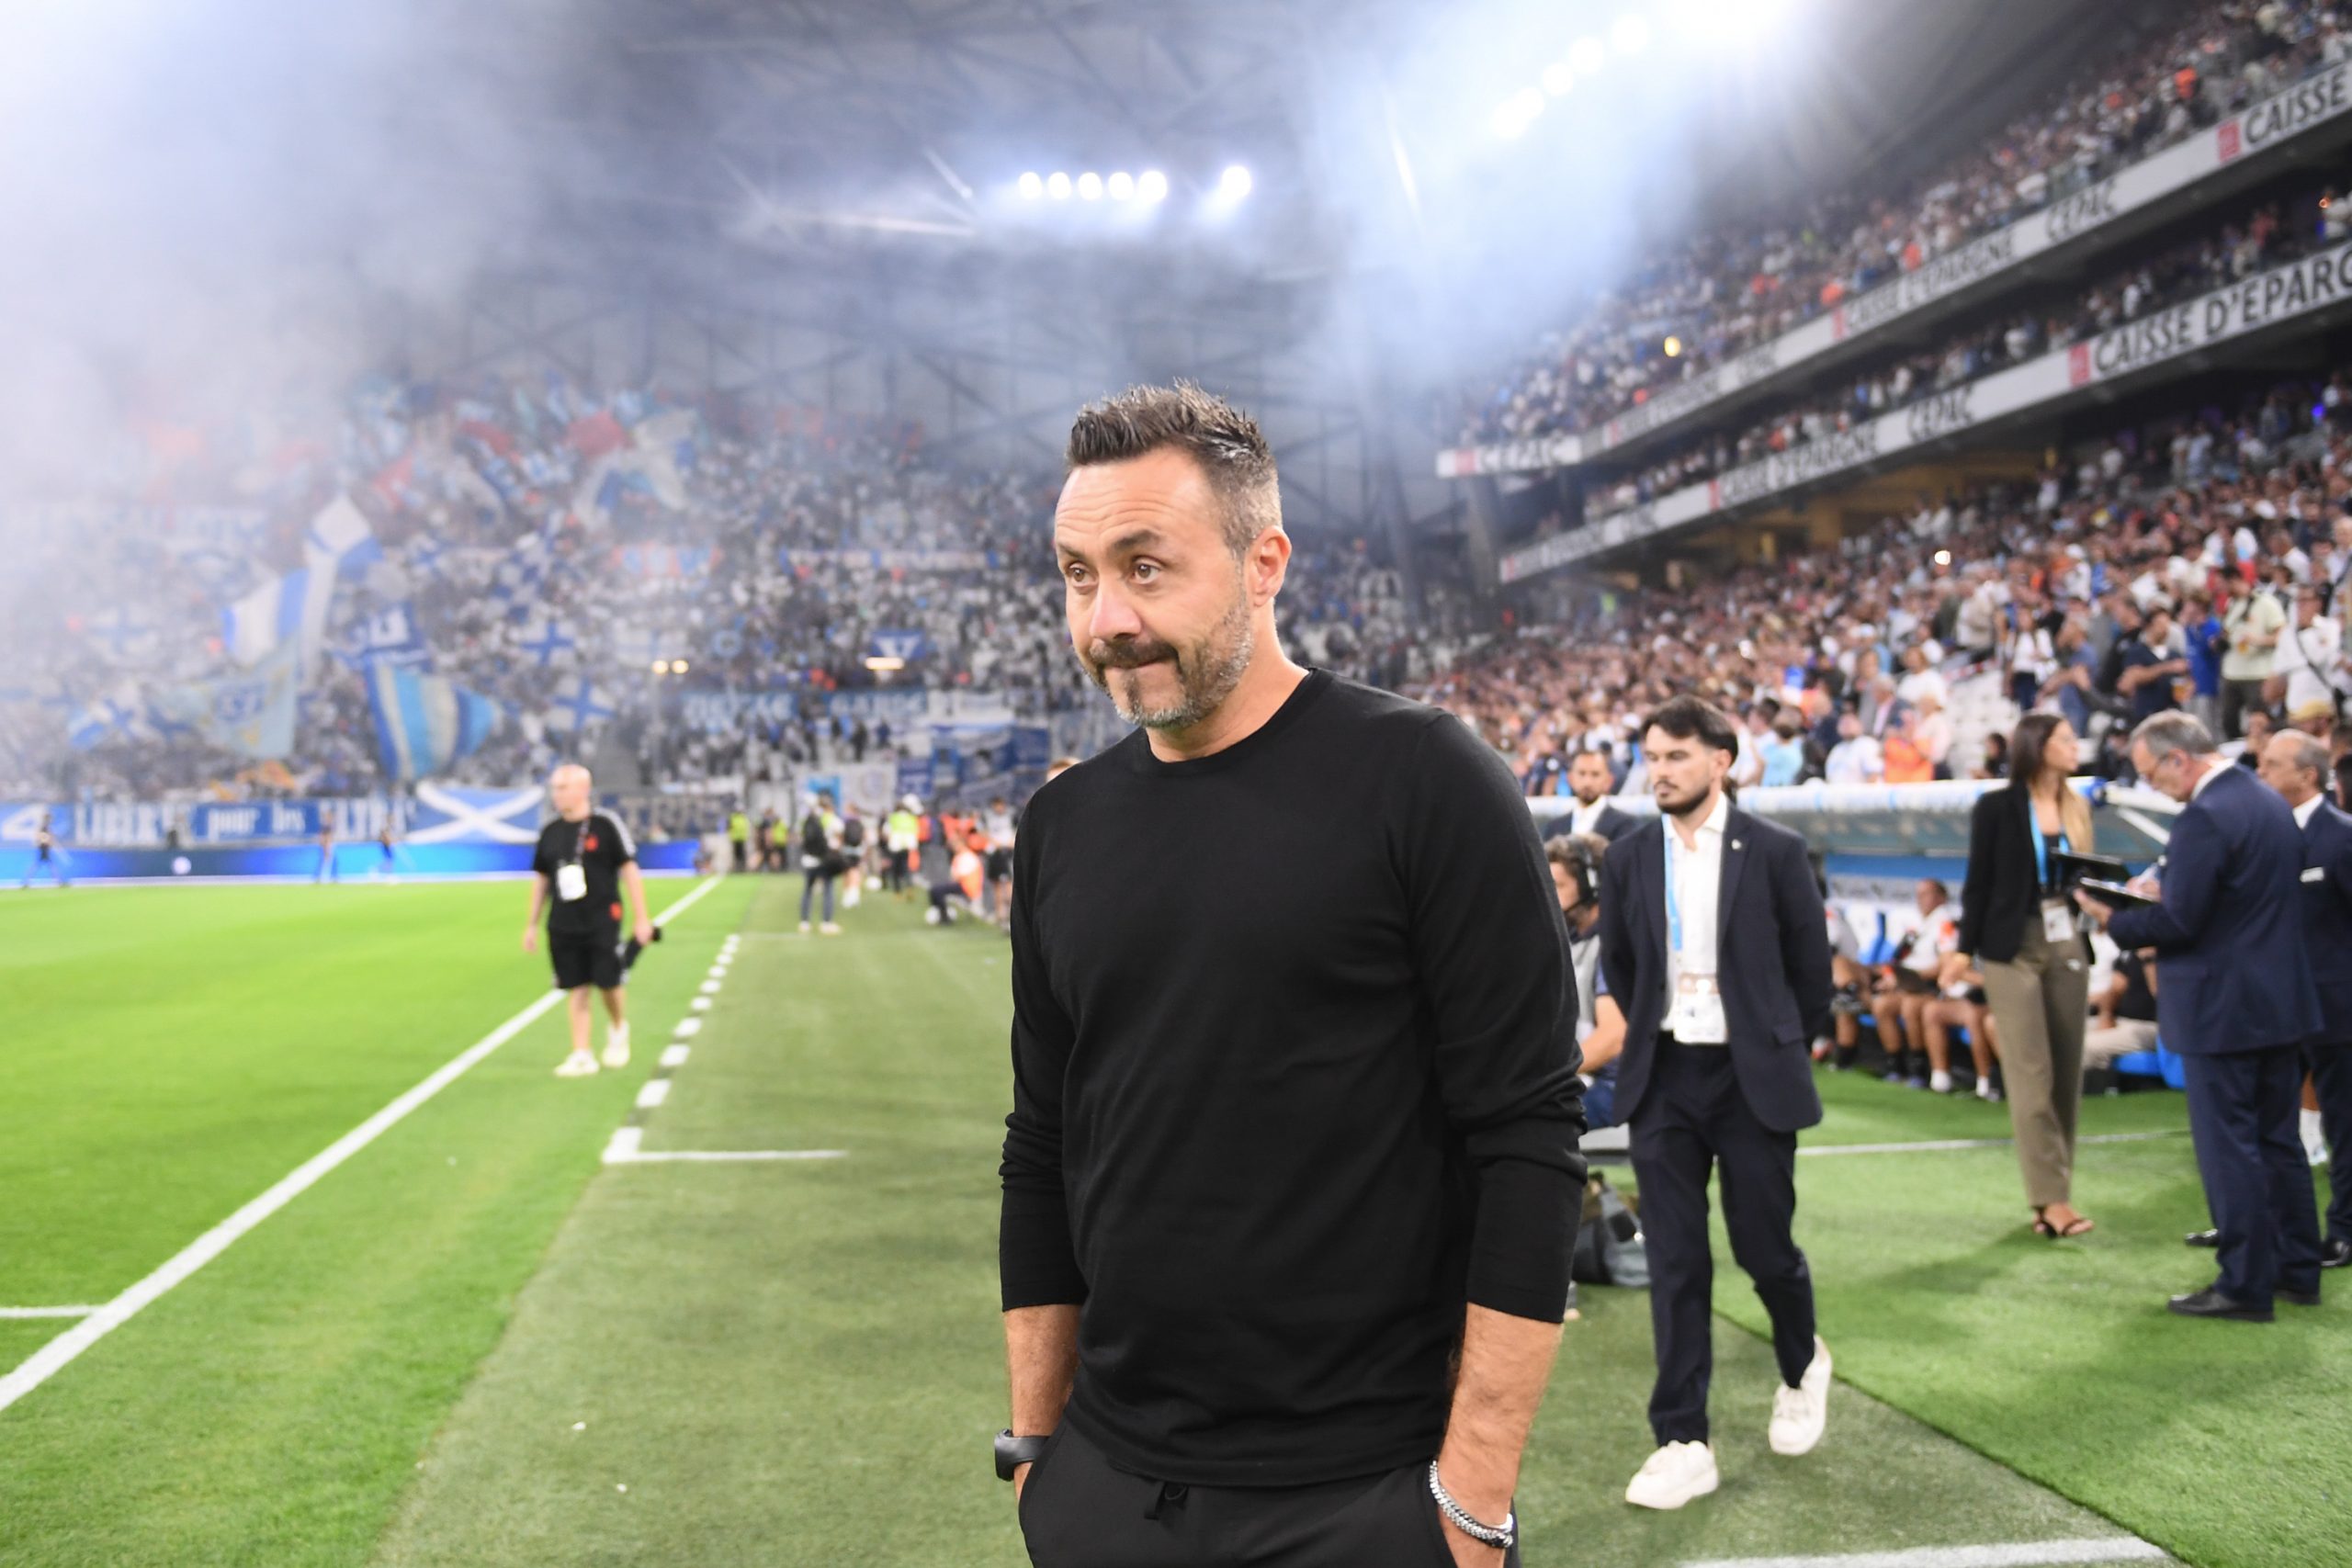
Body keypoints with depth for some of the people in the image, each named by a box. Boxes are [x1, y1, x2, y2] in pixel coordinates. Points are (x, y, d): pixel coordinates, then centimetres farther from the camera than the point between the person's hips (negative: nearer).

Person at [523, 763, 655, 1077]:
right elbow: (540, 879, 16)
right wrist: (532, 924, 14)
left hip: (602, 921, -4)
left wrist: (641, 918, -7)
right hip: (563, 925, 4)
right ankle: (581, 1055, 9)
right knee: (576, 989, 4)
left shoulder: (606, 826, -6)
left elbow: (629, 871, -4)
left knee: (608, 982, -4)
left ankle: (617, 1027, 26)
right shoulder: (550, 832, 7)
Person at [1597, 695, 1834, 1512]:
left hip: (1752, 1078, -2)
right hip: (1663, 1079, 2)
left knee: (1765, 1246, 7)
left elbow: (1811, 963, 2)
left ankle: (1802, 1365, 40)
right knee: (1675, 1263, 1)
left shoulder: (1775, 852, -6)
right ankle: (1683, 1443, 7)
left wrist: (1787, 1050, 8)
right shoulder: (1628, 857, 2)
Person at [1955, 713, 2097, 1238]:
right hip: (2014, 948, -5)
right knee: (2032, 1075, -6)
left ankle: (2053, 1195, 12)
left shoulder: (2077, 808, 10)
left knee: (2067, 1072, 5)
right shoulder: (1998, 806, -4)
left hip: (2067, 945, 5)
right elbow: (1978, 881, -3)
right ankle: (2052, 1199, -5)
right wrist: (1965, 948, -6)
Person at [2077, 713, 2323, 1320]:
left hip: (2223, 1008, -9)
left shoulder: (2203, 820, -20)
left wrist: (2113, 919, -6)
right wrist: (2160, 899, 13)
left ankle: (2245, 1286, 6)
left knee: (2228, 1147, 0)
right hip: (2283, 999, 9)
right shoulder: (2273, 804, 10)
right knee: (2279, 1140, 17)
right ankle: (2297, 1271, 26)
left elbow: (2178, 922, -22)